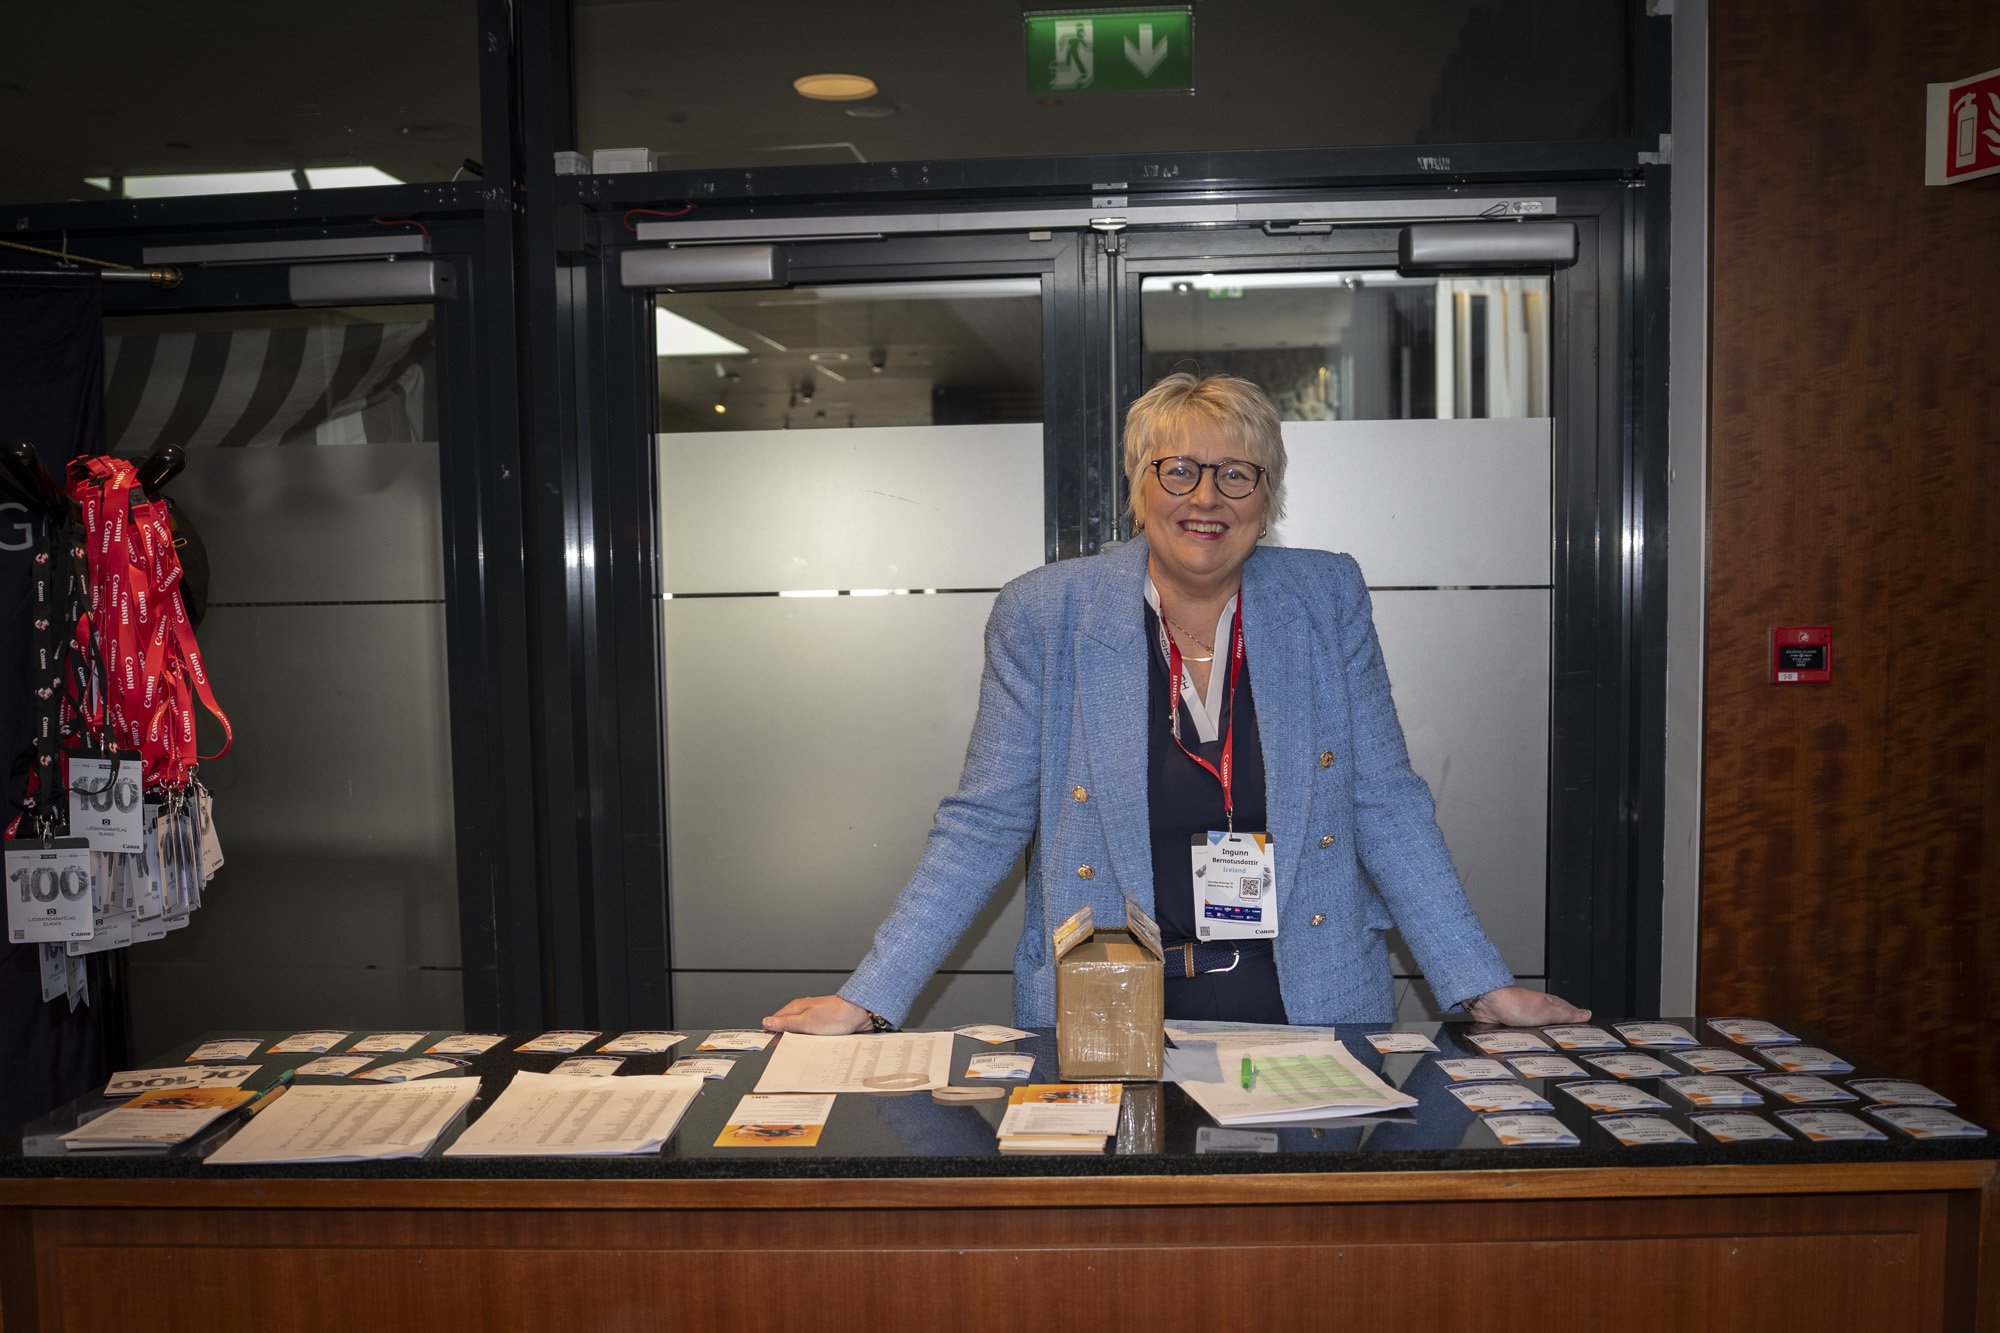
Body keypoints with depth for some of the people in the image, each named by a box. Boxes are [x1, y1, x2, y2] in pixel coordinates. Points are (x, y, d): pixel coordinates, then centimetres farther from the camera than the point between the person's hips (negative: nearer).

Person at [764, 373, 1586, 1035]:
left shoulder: (1329, 600, 3)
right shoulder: (1042, 615, -3)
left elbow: (1385, 807, 6)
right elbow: (984, 825, -1)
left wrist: (1483, 987, 0)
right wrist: (869, 999, -7)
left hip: (1313, 1016, 2)